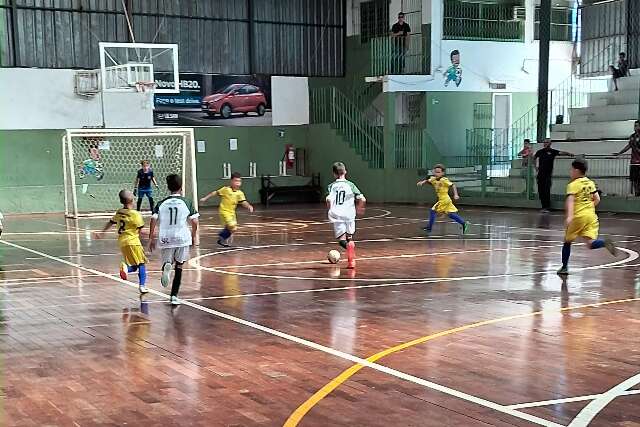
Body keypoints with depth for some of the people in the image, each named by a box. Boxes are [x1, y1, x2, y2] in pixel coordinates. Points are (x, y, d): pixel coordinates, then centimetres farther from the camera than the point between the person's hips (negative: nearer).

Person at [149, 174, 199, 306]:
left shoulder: (161, 204, 6)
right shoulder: (186, 202, 2)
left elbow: (153, 220, -4)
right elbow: (194, 221, -3)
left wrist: (151, 238, 2)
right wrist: (193, 236, 12)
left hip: (165, 239, 1)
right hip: (182, 238, -1)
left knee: (167, 262, 19)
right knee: (179, 267, 12)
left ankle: (166, 266, -19)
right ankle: (174, 296, 8)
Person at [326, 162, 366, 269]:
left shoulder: (331, 186, 4)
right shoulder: (350, 185, 4)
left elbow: (329, 200, -13)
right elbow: (362, 199, -3)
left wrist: (330, 211, 5)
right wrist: (358, 208, 16)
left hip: (337, 216, -1)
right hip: (349, 215, 1)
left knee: (342, 240, 2)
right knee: (350, 238, 19)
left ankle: (348, 245, -33)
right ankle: (351, 260, 2)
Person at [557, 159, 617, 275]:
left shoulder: (573, 185, -7)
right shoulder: (590, 183, 12)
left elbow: (570, 200, -21)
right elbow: (597, 199, 14)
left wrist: (569, 216, -33)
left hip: (578, 216, -5)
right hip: (591, 216, 5)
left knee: (567, 241, 14)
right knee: (590, 243, -3)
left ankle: (564, 267, 18)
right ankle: (605, 243, -34)